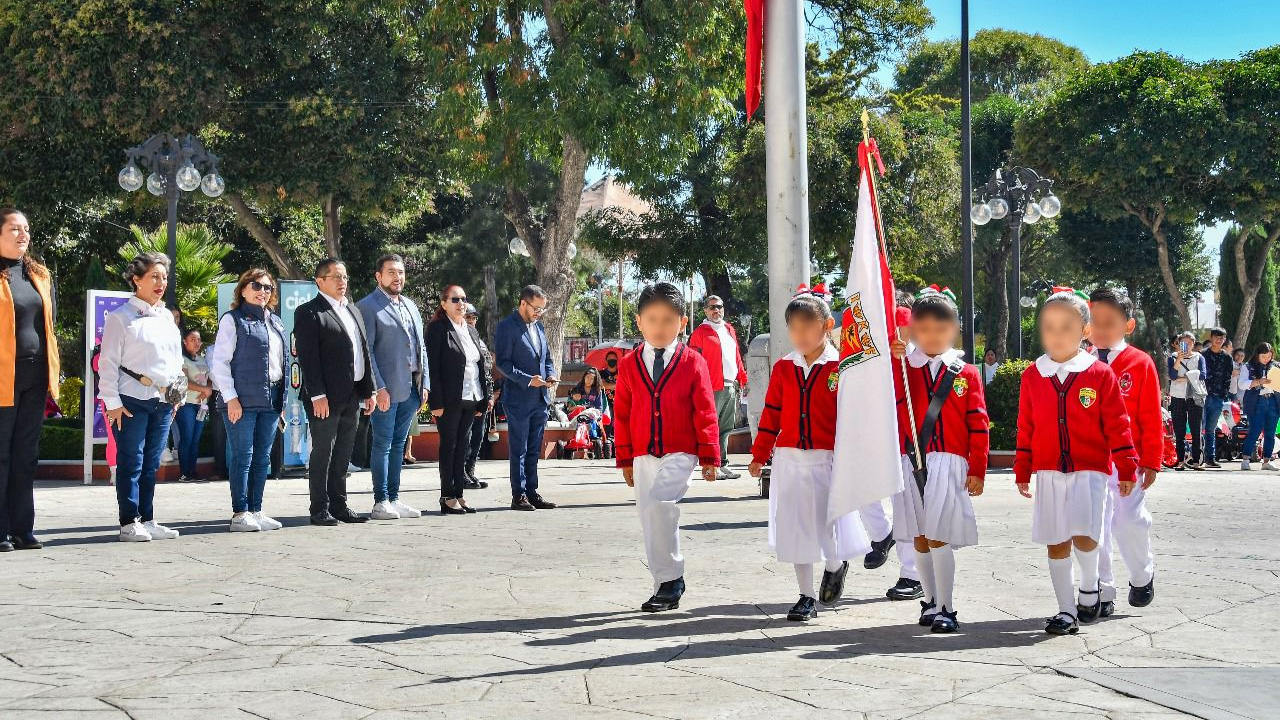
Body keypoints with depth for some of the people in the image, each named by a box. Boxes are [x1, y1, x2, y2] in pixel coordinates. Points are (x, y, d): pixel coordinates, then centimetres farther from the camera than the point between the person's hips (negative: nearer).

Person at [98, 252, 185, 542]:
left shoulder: (167, 317, 16)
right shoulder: (121, 317, -3)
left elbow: (177, 359, 23)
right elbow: (108, 362, -6)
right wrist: (112, 402, -11)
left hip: (162, 401, 6)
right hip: (132, 401, -6)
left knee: (151, 464, 9)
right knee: (131, 463, -3)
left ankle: (147, 520, 14)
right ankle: (129, 522, 2)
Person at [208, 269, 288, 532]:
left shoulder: (276, 322, 18)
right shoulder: (232, 320, -2)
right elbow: (219, 362, -6)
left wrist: (282, 399, 14)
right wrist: (230, 398, -13)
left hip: (271, 400, 7)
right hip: (242, 401, -7)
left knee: (262, 458, 8)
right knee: (242, 457, -5)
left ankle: (255, 510, 15)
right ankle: (239, 514, -1)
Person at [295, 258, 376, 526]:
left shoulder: (353, 310, 19)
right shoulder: (309, 312, -6)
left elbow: (364, 351, 19)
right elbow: (308, 357, -13)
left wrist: (369, 390, 13)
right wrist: (317, 395, -19)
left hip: (352, 396, 7)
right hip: (326, 397, -7)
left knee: (343, 454, 12)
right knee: (322, 453, -2)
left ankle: (339, 506, 18)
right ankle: (320, 509, 3)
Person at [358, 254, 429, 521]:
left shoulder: (411, 306, 18)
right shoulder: (367, 306, -4)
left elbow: (421, 346, 19)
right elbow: (366, 350, -10)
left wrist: (424, 384, 11)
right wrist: (378, 387, -16)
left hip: (410, 389, 7)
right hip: (385, 389, -7)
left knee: (398, 444, 10)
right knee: (383, 444, -3)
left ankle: (394, 498, 15)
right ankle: (381, 502, 1)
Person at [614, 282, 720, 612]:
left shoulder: (693, 363, -3)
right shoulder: (629, 365, 5)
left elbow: (705, 412, -1)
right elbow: (621, 414, 9)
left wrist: (709, 456, -3)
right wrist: (625, 459, 9)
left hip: (680, 455, -4)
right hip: (644, 457, 4)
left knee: (657, 504, -23)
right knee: (651, 519, 7)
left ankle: (669, 581, -12)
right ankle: (669, 584, 20)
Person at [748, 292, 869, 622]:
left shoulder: (840, 367, -4)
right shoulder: (783, 368, 5)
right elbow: (771, 414, 9)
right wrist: (759, 455, 9)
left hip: (828, 460, -3)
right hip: (789, 460, 3)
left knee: (828, 522, -4)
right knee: (795, 527, 5)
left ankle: (835, 566, 30)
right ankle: (807, 597, 16)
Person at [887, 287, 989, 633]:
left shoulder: (966, 373, 5)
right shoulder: (903, 368, 10)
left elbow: (978, 425, 3)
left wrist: (977, 470, -2)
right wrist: (892, 361, -17)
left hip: (949, 464, -3)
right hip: (910, 463, 3)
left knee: (938, 537, -9)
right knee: (919, 538, 8)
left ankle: (946, 608, -2)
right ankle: (930, 602, 22)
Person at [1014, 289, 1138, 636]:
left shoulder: (1100, 374, -3)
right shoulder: (1033, 376, 4)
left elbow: (1116, 425, -1)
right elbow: (1025, 428, 9)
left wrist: (1126, 468, -1)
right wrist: (1022, 471, 9)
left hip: (1090, 469, -3)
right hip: (1049, 472, 3)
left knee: (1083, 535, -17)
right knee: (1056, 541, 5)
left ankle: (1090, 586, 13)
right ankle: (1067, 611, 16)